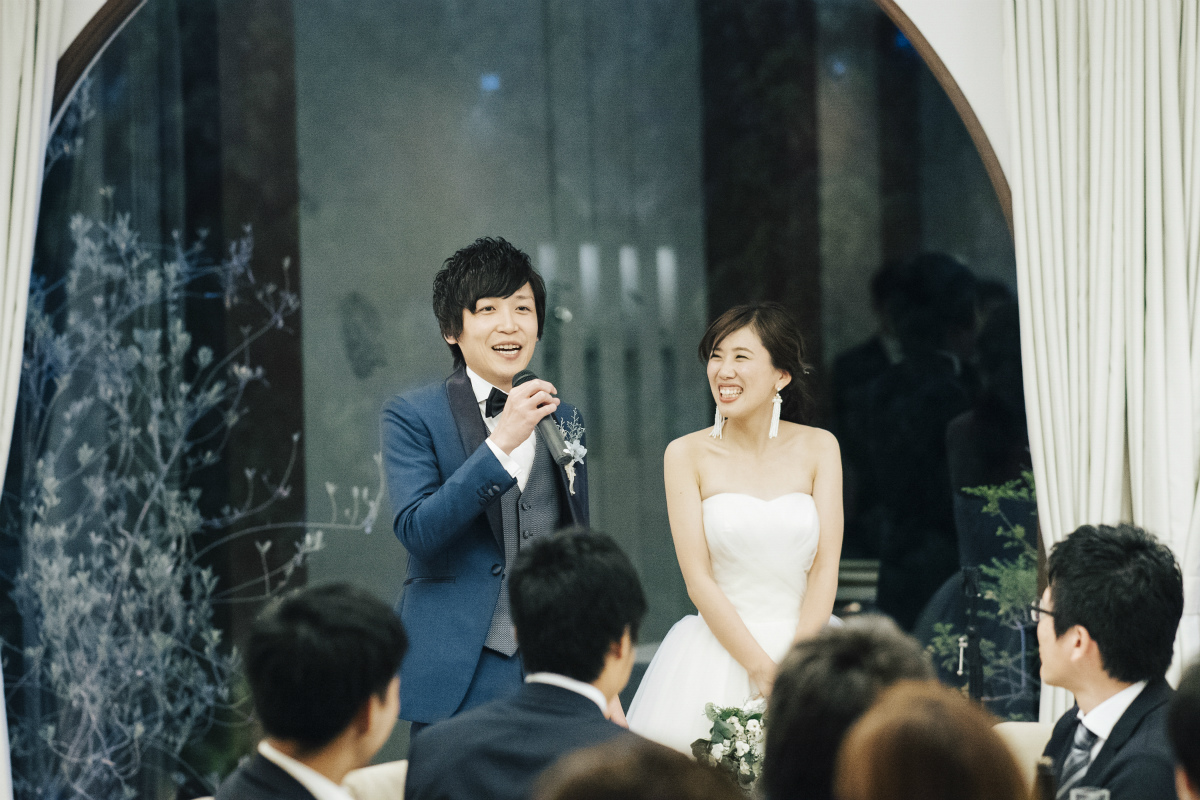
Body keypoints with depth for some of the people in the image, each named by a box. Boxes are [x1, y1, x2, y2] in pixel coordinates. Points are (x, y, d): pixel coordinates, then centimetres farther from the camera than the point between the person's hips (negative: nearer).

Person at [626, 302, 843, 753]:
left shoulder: (818, 448, 5)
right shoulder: (687, 454, 0)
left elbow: (825, 567, -1)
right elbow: (698, 579, -5)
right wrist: (762, 669, -15)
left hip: (806, 645, 1)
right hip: (718, 651, -1)